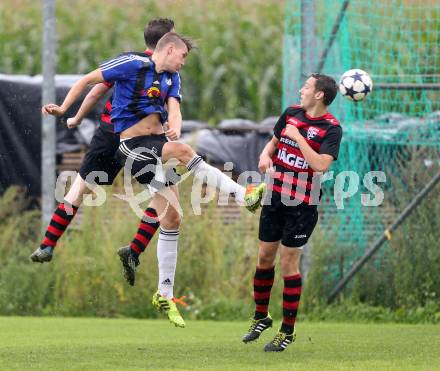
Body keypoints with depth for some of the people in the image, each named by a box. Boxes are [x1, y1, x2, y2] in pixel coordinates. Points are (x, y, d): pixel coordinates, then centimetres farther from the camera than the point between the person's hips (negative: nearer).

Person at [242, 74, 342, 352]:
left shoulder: (331, 128, -13)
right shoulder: (291, 113, 5)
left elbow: (321, 164, -25)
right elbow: (274, 141, 19)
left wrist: (298, 136, -21)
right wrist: (266, 155, -2)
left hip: (302, 205, -6)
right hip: (275, 197, 6)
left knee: (289, 263, -3)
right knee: (265, 257, 12)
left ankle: (287, 331, 8)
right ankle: (261, 317, 31)